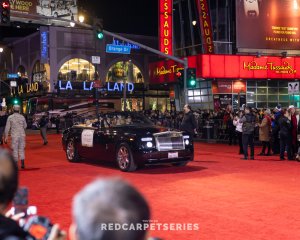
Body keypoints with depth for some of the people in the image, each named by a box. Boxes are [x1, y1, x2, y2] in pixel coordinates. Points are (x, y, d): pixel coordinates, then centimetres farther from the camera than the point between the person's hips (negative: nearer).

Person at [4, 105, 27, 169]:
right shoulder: (22, 117, 1)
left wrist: (6, 137, 1)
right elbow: (25, 126, 11)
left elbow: (7, 127, -4)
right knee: (21, 149, 10)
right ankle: (22, 164, 6)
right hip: (22, 135, 2)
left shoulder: (10, 117, -4)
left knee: (15, 150, 4)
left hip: (14, 136, -2)